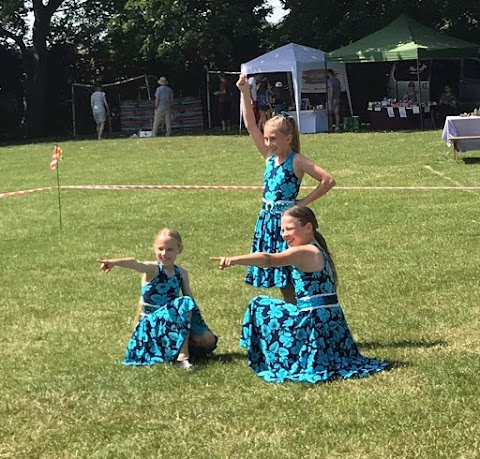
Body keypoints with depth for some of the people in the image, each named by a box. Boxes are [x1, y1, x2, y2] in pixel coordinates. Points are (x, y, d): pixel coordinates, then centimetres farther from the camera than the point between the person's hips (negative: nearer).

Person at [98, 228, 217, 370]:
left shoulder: (181, 273, 8)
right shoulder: (152, 270, -9)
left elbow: (191, 298, 12)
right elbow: (135, 264, -31)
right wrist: (114, 262, -52)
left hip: (173, 320, 5)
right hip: (152, 321, -5)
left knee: (208, 341, -12)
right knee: (184, 303, -31)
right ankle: (182, 355, -33)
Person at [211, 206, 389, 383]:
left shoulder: (304, 253, -15)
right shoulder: (319, 251, 16)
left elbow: (269, 259, -31)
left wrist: (234, 260, -44)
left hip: (313, 321, -10)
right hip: (333, 321, 10)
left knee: (260, 305, 1)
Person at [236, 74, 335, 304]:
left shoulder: (296, 161, -10)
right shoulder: (269, 157, 7)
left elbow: (328, 180, -17)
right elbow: (250, 125, 4)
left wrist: (304, 201, -12)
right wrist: (244, 93, -2)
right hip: (267, 219, 6)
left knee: (290, 279, -5)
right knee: (280, 278, 10)